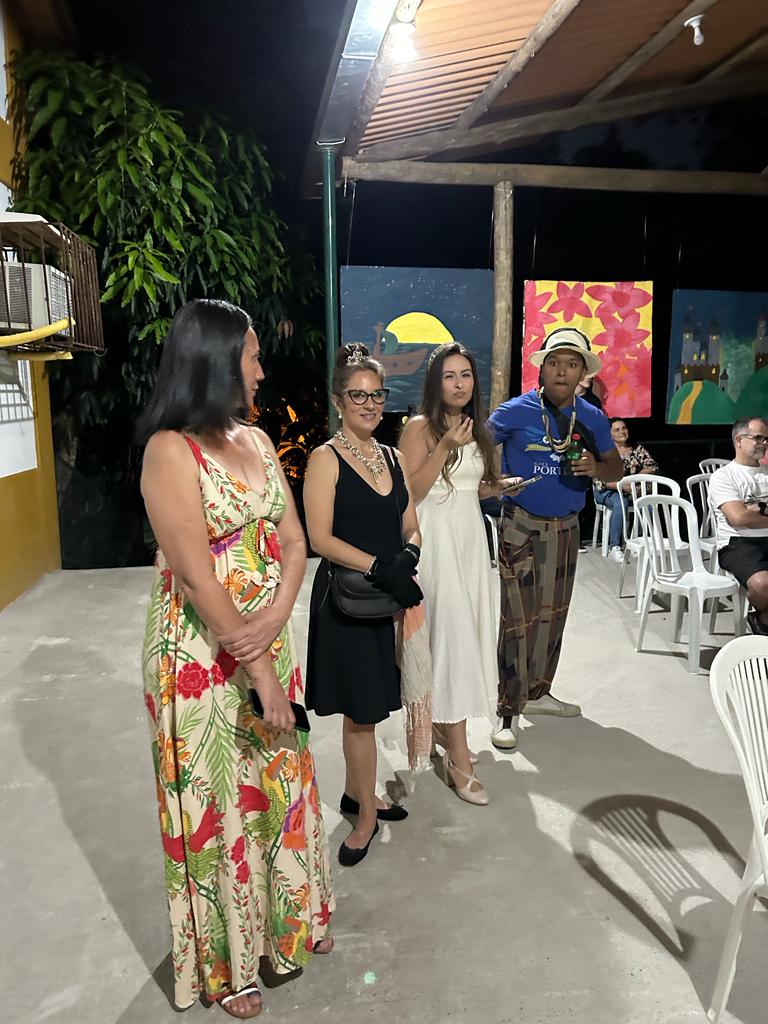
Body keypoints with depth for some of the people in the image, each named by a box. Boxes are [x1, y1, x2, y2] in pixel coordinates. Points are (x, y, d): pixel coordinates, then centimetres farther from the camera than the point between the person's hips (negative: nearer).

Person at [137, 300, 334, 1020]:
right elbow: (196, 579, -21)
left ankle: (285, 920, 45)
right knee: (216, 799, 10)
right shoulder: (171, 449, -17)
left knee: (280, 779, 19)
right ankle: (224, 962, 35)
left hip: (269, 642, 7)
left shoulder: (255, 440, 6)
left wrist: (275, 619, -13)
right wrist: (258, 671, -18)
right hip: (203, 655, -7)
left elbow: (293, 540, 4)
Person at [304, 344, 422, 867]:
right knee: (361, 709, 3)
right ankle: (367, 815, 21)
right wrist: (379, 566, -24)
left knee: (366, 707, 17)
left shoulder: (392, 457, 10)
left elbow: (411, 526, 10)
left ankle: (355, 791, 36)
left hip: (388, 596, 6)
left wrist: (408, 556, -11)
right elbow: (321, 538, -16)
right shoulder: (326, 459, -9)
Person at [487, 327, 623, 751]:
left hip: (566, 528, 5)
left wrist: (596, 468, -11)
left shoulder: (592, 418, 3)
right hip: (521, 526, -5)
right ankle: (509, 711, 5)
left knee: (553, 614, 15)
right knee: (518, 618, -6)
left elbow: (616, 467, 11)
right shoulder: (517, 411, -10)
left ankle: (537, 692, 32)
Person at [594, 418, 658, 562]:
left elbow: (653, 467, 5)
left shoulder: (637, 449, 11)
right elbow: (599, 480, -12)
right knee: (620, 502, -37)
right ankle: (613, 548, -34)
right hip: (607, 491, -4)